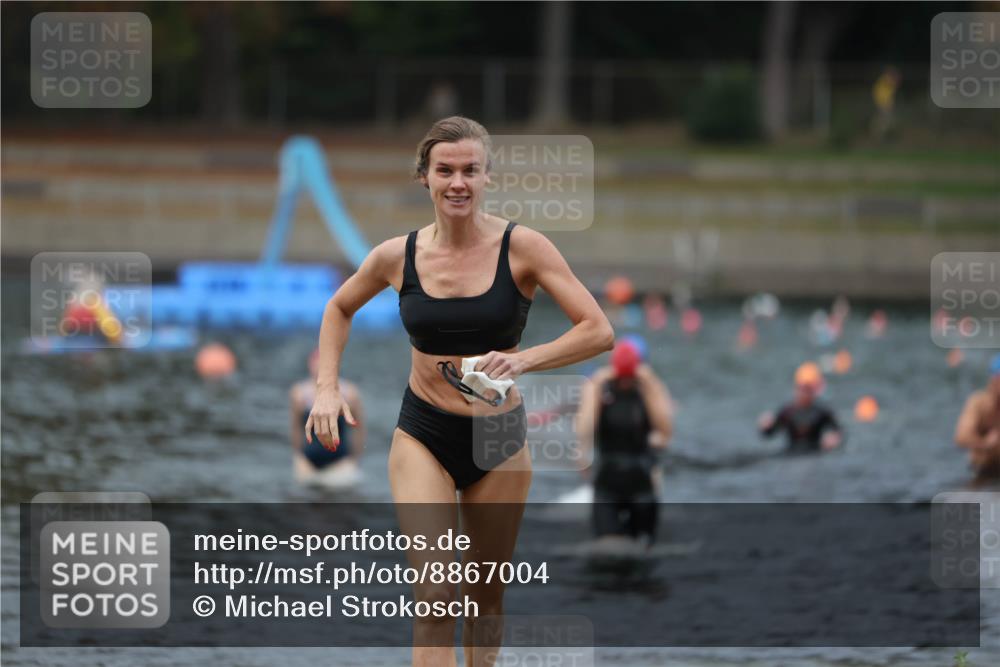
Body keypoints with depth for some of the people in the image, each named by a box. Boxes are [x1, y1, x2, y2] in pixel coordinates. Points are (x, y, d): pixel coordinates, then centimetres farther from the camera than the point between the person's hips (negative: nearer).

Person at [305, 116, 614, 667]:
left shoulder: (521, 248, -11)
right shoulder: (398, 256, -5)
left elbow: (599, 332, -15)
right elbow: (339, 309, 16)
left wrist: (523, 360, -28)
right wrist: (327, 387, 3)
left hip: (499, 440, 1)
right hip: (423, 437, 0)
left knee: (486, 596, 13)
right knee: (434, 591, -17)